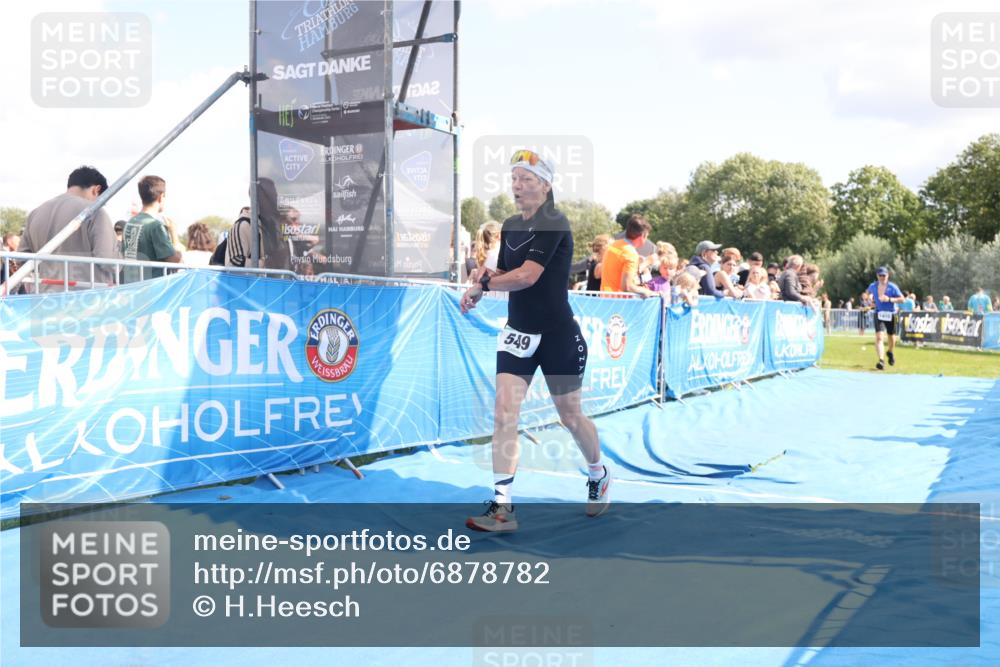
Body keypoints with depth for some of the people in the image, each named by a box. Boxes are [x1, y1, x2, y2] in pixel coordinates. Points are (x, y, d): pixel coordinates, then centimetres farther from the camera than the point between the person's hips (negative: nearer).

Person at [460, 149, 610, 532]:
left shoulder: (554, 224, -15)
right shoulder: (510, 226, 9)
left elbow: (527, 276, -24)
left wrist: (481, 286, -16)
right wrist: (488, 275, -5)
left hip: (559, 336, -6)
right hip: (518, 332, 6)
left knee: (570, 415, 10)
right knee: (503, 414, -8)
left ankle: (599, 476, 38)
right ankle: (502, 507, -6)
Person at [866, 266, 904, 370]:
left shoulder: (892, 287, -8)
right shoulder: (873, 286, 1)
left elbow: (902, 299, -9)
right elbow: (868, 292, 24)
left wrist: (890, 299, -22)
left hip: (891, 315, 0)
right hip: (879, 314, 0)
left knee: (892, 338, 15)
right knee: (879, 337, -18)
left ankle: (891, 353, 47)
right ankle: (881, 360, -27)